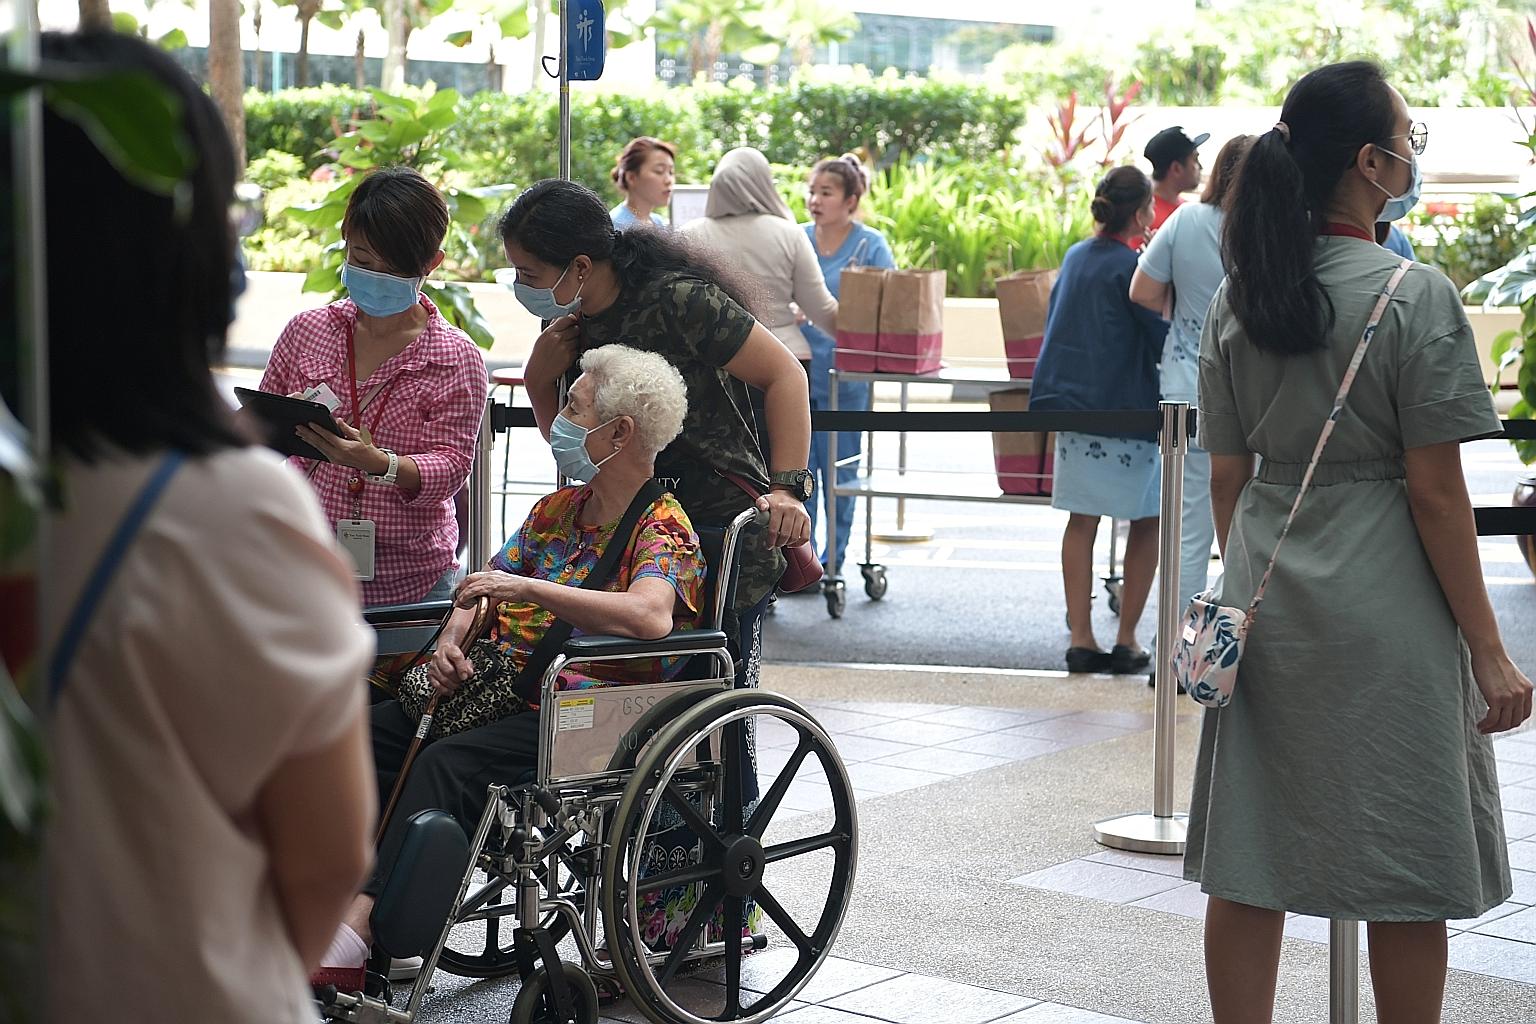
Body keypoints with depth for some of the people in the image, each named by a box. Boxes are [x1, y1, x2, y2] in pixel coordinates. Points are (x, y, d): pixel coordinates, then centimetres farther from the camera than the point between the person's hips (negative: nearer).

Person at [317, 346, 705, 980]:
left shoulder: (664, 528, -8)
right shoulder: (559, 508, 18)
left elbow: (651, 617, -28)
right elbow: (486, 586, 21)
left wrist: (528, 588, -26)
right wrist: (454, 637, -3)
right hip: (497, 688, 9)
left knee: (449, 763, -32)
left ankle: (354, 937, -39)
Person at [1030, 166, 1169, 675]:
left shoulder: (1075, 257, 10)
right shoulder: (1132, 266, -13)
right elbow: (1163, 339, -11)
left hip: (1073, 402, 7)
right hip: (1126, 410, -7)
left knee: (1082, 520, 8)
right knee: (1148, 521, 7)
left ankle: (1081, 640, 7)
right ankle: (1126, 640, 7)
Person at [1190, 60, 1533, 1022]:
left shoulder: (1240, 296, 5)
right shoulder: (1414, 294, -12)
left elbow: (1227, 475, 8)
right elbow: (1436, 491, -12)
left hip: (1264, 604, 6)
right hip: (1385, 614, -6)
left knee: (1247, 866, 9)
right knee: (1409, 873, 6)